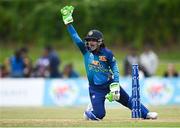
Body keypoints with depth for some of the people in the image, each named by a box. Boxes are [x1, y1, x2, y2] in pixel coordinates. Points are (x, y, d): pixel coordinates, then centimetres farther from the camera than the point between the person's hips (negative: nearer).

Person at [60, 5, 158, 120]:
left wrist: (115, 85, -16)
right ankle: (89, 112, 22)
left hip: (109, 84, 0)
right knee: (99, 115, -10)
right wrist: (68, 21, -11)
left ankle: (145, 114, 12)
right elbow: (75, 37, -5)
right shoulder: (86, 51, -1)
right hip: (95, 89, 0)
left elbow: (115, 69, -4)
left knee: (128, 100, 0)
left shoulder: (107, 53, -5)